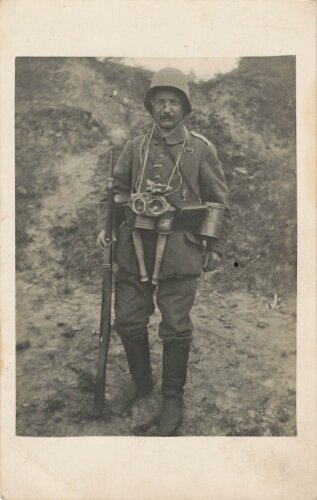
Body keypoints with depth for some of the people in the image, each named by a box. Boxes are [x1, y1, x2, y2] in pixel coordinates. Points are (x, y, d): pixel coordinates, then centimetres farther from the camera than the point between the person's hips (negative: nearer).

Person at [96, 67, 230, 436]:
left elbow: (220, 202, 4)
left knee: (175, 329, 4)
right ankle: (140, 381, 36)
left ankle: (173, 398, 25)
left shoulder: (202, 150, 1)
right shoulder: (134, 147, 8)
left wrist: (216, 247, -1)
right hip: (134, 249, 3)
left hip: (180, 251, -3)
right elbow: (116, 189, 14)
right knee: (128, 320, 11)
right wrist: (104, 226, 0)